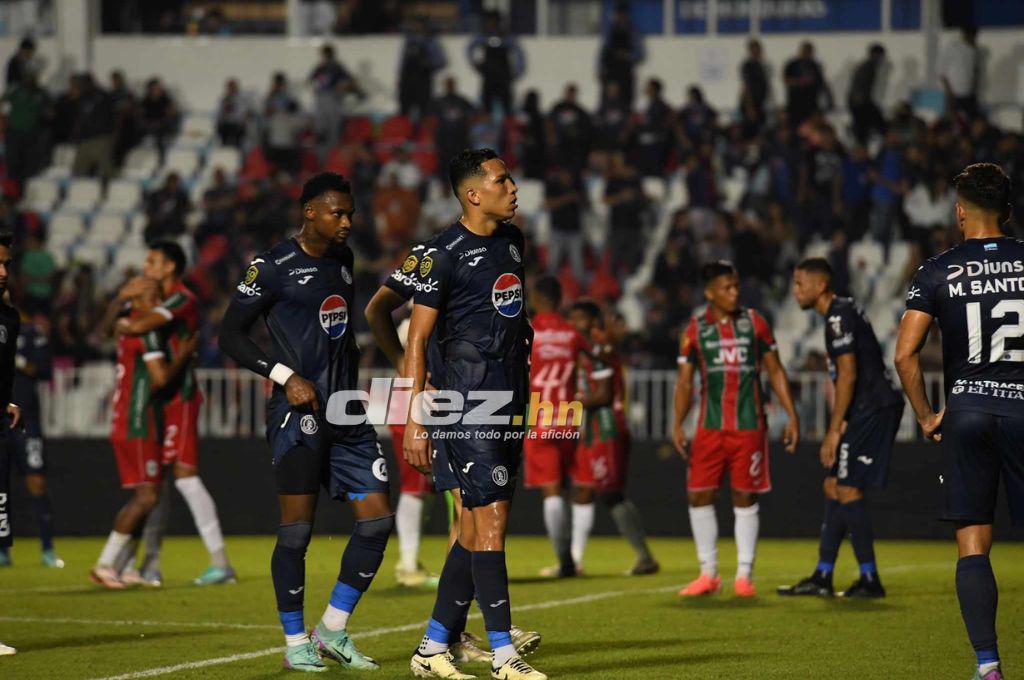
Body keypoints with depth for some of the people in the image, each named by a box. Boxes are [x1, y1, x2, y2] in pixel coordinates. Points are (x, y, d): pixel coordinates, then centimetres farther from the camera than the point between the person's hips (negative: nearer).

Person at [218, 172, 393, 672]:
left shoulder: (342, 260, 14)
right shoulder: (274, 268, -7)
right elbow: (230, 335, -8)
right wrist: (286, 377, -15)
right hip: (299, 412, -7)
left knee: (377, 519, 1)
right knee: (297, 529, -4)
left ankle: (332, 632, 13)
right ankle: (296, 644, 7)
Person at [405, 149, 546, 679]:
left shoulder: (511, 239, 13)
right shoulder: (445, 253, -11)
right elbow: (416, 340, -11)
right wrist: (415, 422, -15)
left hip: (511, 397, 8)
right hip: (469, 399, -8)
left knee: (476, 527, 8)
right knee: (492, 518, -11)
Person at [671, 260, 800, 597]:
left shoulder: (754, 322, 3)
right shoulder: (695, 329, 3)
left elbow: (776, 371, 8)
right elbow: (685, 381, 5)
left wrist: (792, 416, 2)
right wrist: (677, 424, -6)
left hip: (749, 426, -1)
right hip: (710, 427, 1)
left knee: (745, 499, 1)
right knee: (699, 495, -3)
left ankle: (744, 574, 8)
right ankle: (708, 573, 8)